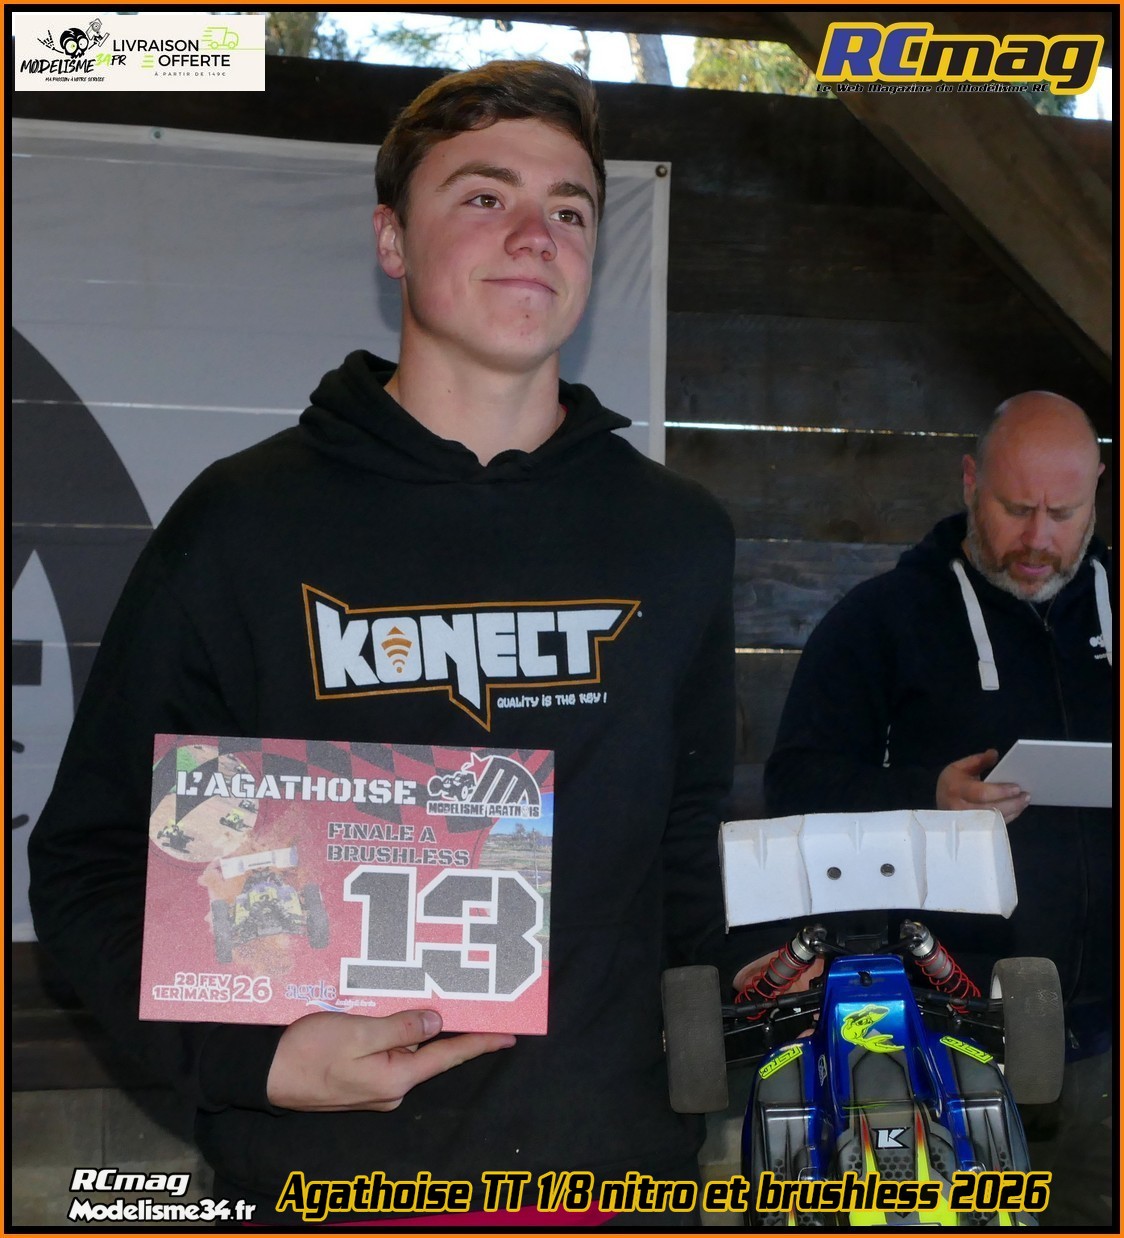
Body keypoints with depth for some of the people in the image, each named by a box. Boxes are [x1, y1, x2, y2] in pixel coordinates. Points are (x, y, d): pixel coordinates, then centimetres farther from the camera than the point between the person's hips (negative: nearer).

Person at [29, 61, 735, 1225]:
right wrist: (249, 1058, -16)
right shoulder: (247, 523, -5)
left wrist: (694, 1063, 4)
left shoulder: (679, 538, 5)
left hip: (614, 1165, 3)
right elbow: (92, 860, -2)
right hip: (321, 1175, -2)